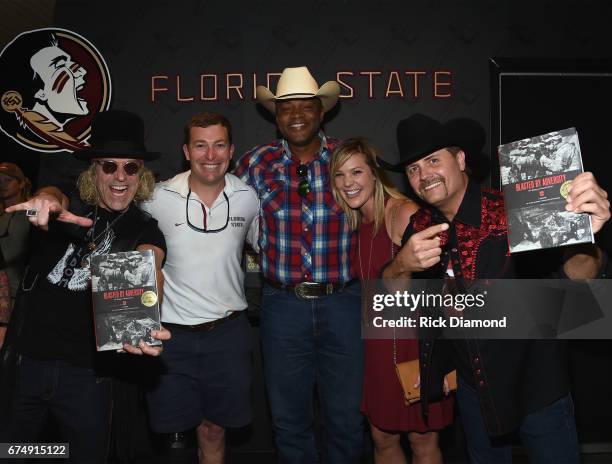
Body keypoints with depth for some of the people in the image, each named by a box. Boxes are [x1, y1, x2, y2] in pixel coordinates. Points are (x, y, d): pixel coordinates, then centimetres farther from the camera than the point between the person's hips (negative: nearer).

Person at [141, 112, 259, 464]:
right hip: (172, 332, -1)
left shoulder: (247, 197, -2)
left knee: (213, 429, 15)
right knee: (172, 425, 13)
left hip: (228, 331, 1)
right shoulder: (158, 198, -8)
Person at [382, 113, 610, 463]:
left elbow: (577, 275, -32)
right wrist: (403, 266, -31)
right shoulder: (420, 227, -5)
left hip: (536, 384, -4)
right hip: (473, 386, 5)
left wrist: (584, 239, -54)